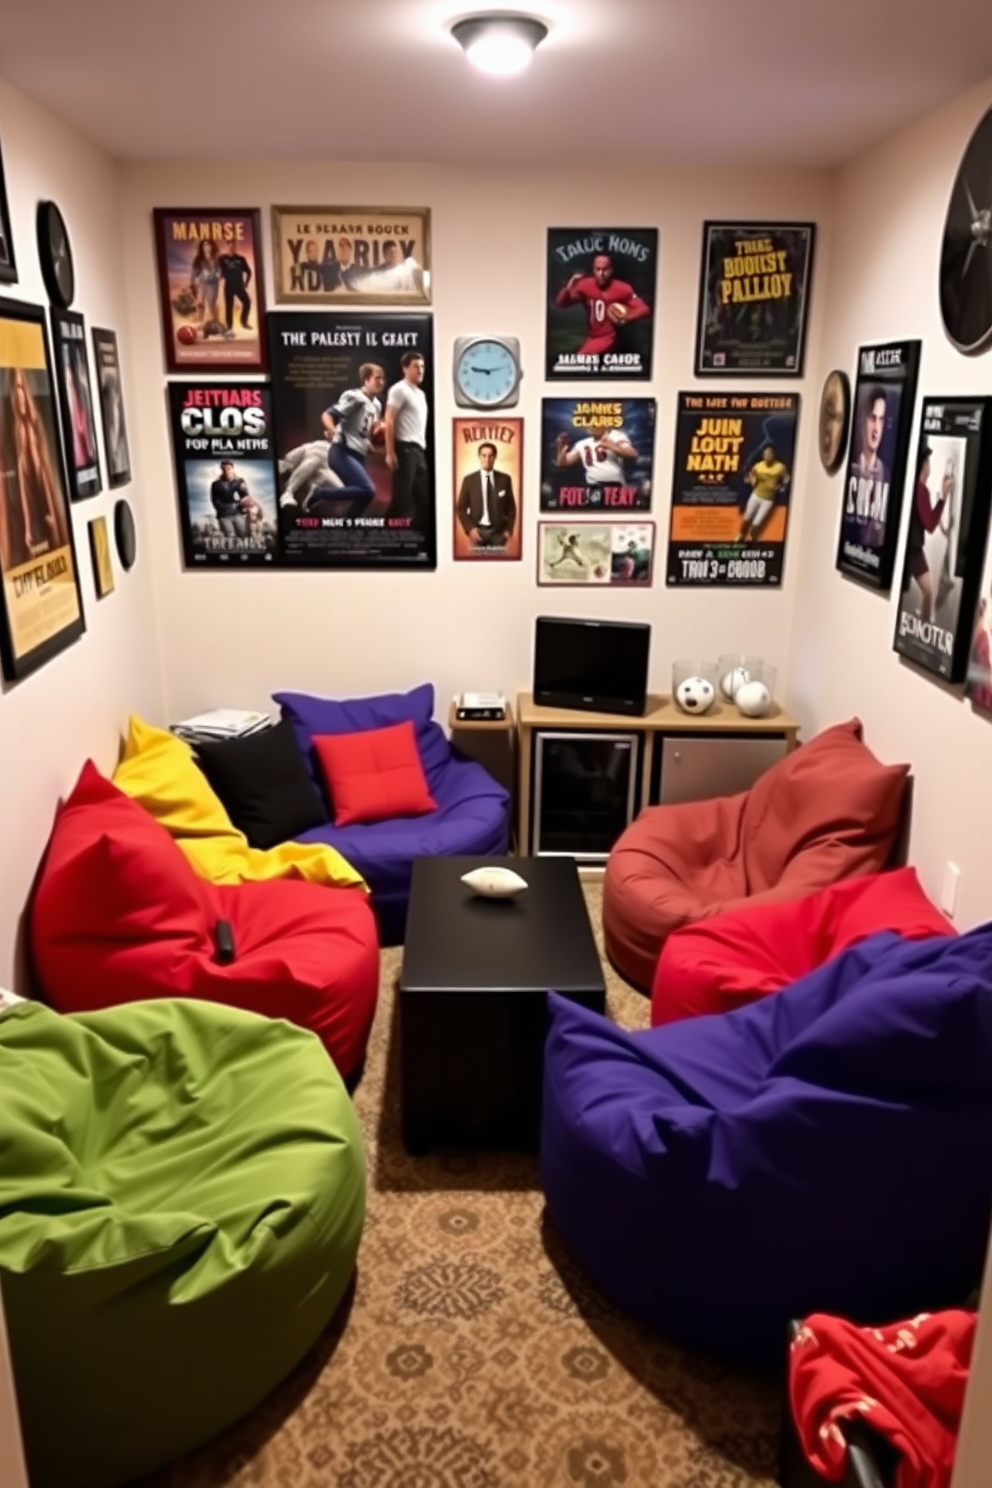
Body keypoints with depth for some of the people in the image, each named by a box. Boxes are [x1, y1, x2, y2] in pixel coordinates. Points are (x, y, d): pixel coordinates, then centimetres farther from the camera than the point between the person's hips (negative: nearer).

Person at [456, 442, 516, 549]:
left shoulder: (504, 479, 5)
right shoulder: (469, 480, 2)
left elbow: (511, 507, 10)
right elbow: (461, 508, 3)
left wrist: (509, 529, 0)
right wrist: (470, 528, -9)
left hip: (499, 531, 1)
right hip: (478, 531, -1)